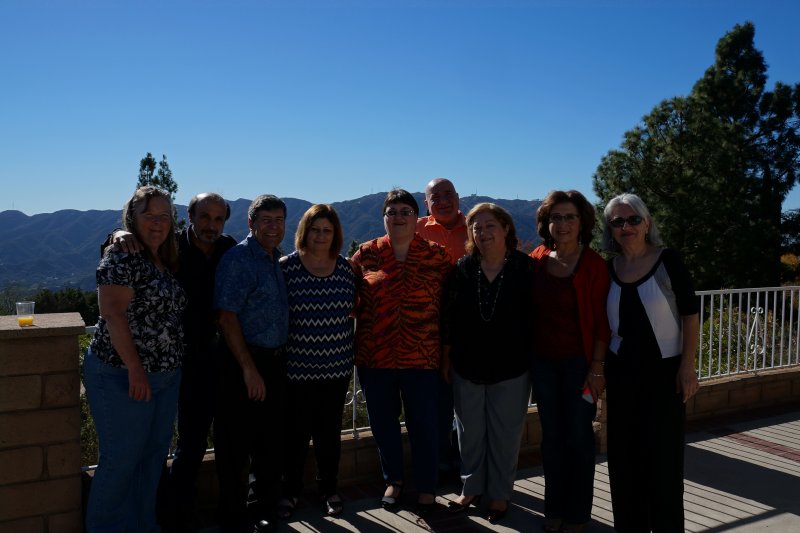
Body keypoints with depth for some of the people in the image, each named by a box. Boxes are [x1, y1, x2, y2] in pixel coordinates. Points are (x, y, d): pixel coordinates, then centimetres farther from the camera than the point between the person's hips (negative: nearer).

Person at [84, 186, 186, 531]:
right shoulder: (122, 258, -12)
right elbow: (113, 315, -20)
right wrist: (135, 369, -24)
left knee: (154, 455, 16)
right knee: (122, 460, 2)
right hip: (124, 377, -8)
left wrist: (174, 366, 10)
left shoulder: (167, 263, 12)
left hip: (166, 377, 8)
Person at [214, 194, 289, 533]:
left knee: (271, 444, 15)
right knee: (236, 447, 4)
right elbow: (226, 317, -16)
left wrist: (277, 361, 12)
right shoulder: (238, 259, -11)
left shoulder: (278, 260, 13)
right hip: (243, 364, -7)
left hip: (275, 363, 8)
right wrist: (249, 369, -18)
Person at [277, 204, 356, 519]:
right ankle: (291, 491, 28)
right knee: (296, 433, 8)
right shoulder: (286, 267, -7)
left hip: (337, 367, 3)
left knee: (330, 432, 13)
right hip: (297, 368, -2)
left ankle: (329, 490, 31)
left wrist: (350, 360, 9)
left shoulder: (346, 269, 3)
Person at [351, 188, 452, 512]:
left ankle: (426, 487, 28)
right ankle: (393, 479, 37)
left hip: (421, 357, -1)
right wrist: (351, 346, 0)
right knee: (382, 422, 14)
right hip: (374, 355, 2)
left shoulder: (436, 255, 0)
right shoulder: (365, 254, 2)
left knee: (423, 424, 7)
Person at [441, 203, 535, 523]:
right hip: (467, 366, 2)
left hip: (511, 367, -2)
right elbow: (450, 316, 2)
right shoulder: (463, 268, -3)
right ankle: (471, 488, 32)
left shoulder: (525, 268, -8)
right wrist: (446, 358, 3)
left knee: (504, 433, 10)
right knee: (469, 432, 14)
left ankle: (499, 494, 28)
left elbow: (534, 318, -5)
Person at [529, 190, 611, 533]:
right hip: (543, 362, 3)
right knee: (552, 435, 13)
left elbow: (601, 320, -9)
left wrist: (597, 366, -12)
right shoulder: (536, 260, 2)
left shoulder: (594, 264, -8)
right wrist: (527, 356, 3)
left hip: (579, 362, -3)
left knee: (578, 436, 8)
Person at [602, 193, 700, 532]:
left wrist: (687, 365, -12)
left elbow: (690, 315, -7)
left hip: (663, 369, -4)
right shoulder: (608, 269, 2)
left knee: (662, 452, 3)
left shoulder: (668, 261, -8)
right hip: (621, 371, 4)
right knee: (623, 451, 10)